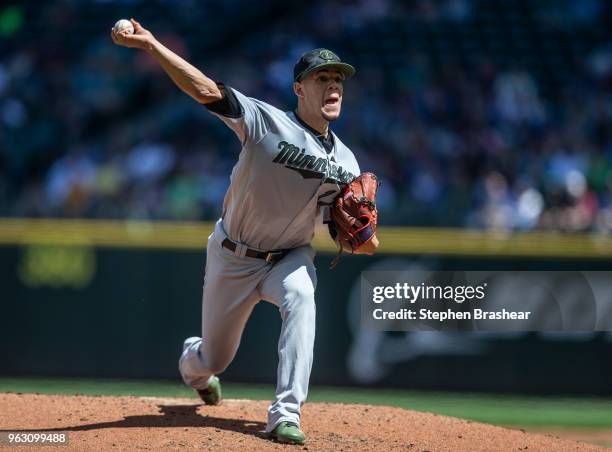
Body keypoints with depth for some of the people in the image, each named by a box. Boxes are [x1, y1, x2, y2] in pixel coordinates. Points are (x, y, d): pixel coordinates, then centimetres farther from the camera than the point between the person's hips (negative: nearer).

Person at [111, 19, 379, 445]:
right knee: (213, 359, 11)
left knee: (299, 297, -34)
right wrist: (151, 45, -43)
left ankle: (286, 415, -34)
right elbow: (207, 90, -31)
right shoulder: (267, 122, -19)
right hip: (233, 258, -2)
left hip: (291, 257, 2)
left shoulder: (345, 163, -6)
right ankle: (192, 363, 53)